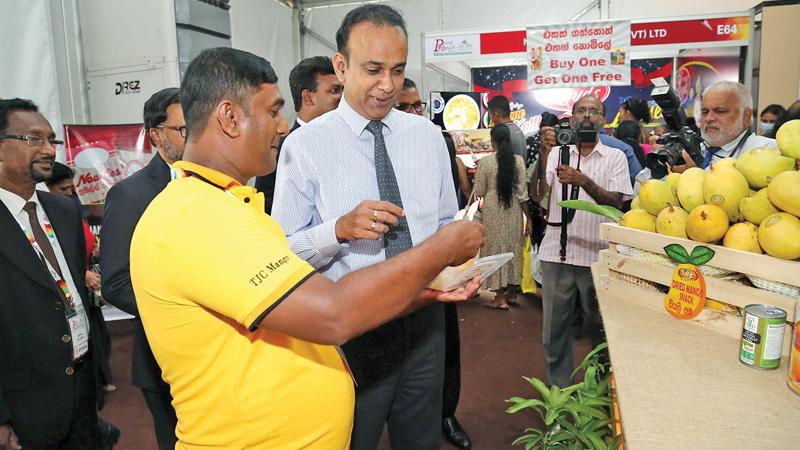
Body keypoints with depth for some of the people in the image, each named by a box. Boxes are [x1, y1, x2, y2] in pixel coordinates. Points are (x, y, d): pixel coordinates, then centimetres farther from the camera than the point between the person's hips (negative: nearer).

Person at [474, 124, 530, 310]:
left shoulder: (485, 162, -10)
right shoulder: (518, 160, -4)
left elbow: (479, 192, -4)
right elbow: (522, 192, -5)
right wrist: (528, 218, 2)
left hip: (493, 211, -3)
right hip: (514, 211, 3)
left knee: (496, 248, 6)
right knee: (514, 248, 15)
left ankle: (500, 298, 9)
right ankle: (512, 293, 28)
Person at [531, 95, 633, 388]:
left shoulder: (615, 157, 6)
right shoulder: (557, 153, 8)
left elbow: (617, 202, -7)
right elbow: (538, 195, -5)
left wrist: (583, 181, -22)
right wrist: (543, 154, -17)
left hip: (597, 256, -1)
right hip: (557, 254, 1)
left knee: (600, 329, 11)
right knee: (554, 330, 8)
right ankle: (559, 391, 24)